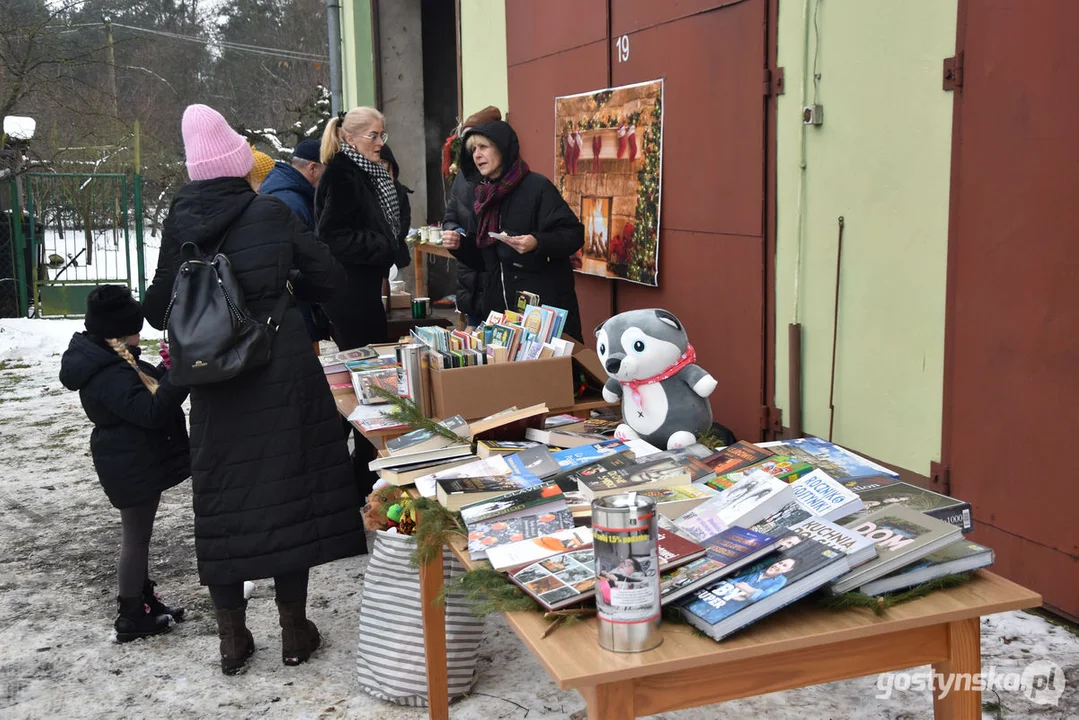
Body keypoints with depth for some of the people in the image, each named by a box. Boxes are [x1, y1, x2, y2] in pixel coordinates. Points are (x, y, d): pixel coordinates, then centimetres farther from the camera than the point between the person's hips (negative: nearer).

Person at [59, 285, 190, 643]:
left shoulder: (111, 360, 6)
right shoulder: (110, 375, -26)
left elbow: (146, 385, 16)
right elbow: (151, 410, -31)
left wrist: (166, 368, 0)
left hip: (133, 462, 11)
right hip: (133, 467, -11)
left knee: (138, 535, 20)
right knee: (136, 538, 0)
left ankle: (144, 600, 33)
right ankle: (131, 617, 11)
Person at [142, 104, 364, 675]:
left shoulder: (180, 222, -2)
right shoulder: (271, 213, -5)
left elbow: (159, 308, 0)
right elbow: (328, 279, 0)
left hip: (214, 377, 2)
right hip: (281, 367, -1)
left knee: (223, 497, 10)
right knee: (288, 486, 8)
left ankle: (233, 638, 19)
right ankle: (294, 630, 16)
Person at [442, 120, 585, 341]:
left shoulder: (537, 186, -9)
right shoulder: (485, 195, 13)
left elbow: (574, 234, -14)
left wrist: (538, 243, -30)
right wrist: (460, 245, 1)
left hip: (543, 303, -7)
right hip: (499, 305, 7)